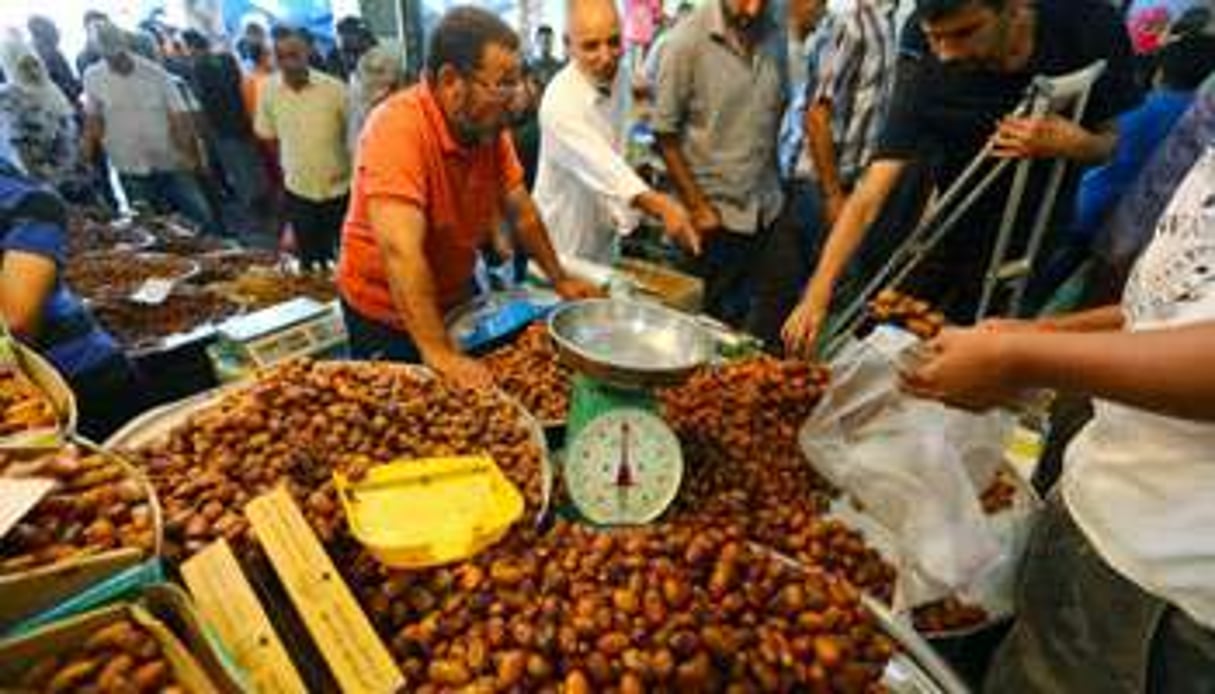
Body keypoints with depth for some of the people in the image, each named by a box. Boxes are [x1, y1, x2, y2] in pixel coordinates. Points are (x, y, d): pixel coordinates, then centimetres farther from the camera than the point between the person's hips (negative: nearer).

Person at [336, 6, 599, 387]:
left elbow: (521, 210, 1)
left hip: (457, 297, 6)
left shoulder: (488, 124, -9)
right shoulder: (398, 128, -29)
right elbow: (400, 252, -37)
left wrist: (559, 279, 1)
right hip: (387, 312, -6)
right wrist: (439, 355, -41)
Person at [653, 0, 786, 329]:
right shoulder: (688, 39, -9)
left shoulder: (775, 33, 4)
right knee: (709, 320, 7)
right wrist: (697, 207, -11)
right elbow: (665, 133, -9)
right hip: (715, 215, -4)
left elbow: (781, 109, 12)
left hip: (768, 211, 4)